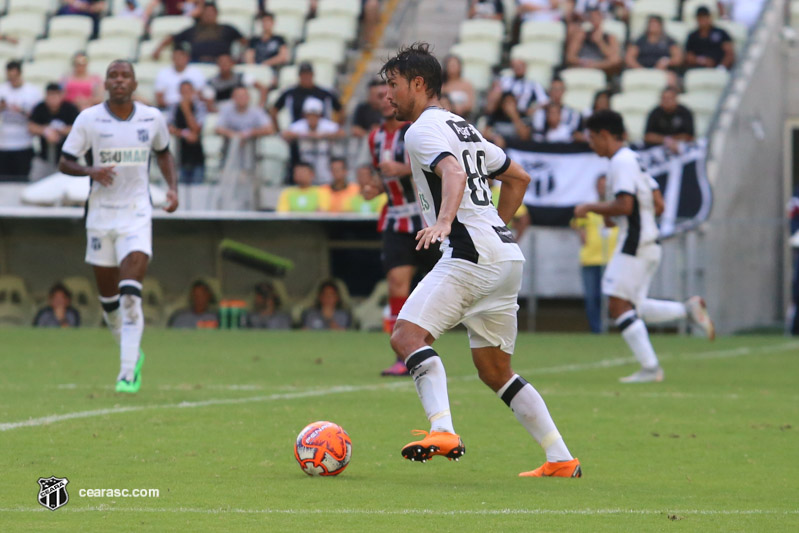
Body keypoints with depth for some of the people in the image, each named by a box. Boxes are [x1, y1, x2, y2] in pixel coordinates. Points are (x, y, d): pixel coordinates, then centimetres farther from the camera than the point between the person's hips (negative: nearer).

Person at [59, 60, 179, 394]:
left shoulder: (152, 118, 2)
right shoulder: (89, 119, -3)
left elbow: (164, 154, 20)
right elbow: (64, 163, 0)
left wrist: (172, 187, 5)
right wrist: (90, 171, -20)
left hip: (137, 215, -1)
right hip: (100, 213, 1)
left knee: (130, 296, -16)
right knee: (108, 298, 9)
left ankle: (128, 373, -16)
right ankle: (132, 356, 33)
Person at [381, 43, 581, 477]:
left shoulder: (423, 130, -4)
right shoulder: (463, 128, 25)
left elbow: (454, 173, -24)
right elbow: (518, 178, 32)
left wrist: (443, 221, -40)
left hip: (471, 255, -10)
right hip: (507, 258, 10)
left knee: (408, 335, -19)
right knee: (495, 372, 15)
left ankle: (443, 432, -37)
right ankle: (561, 460, 12)